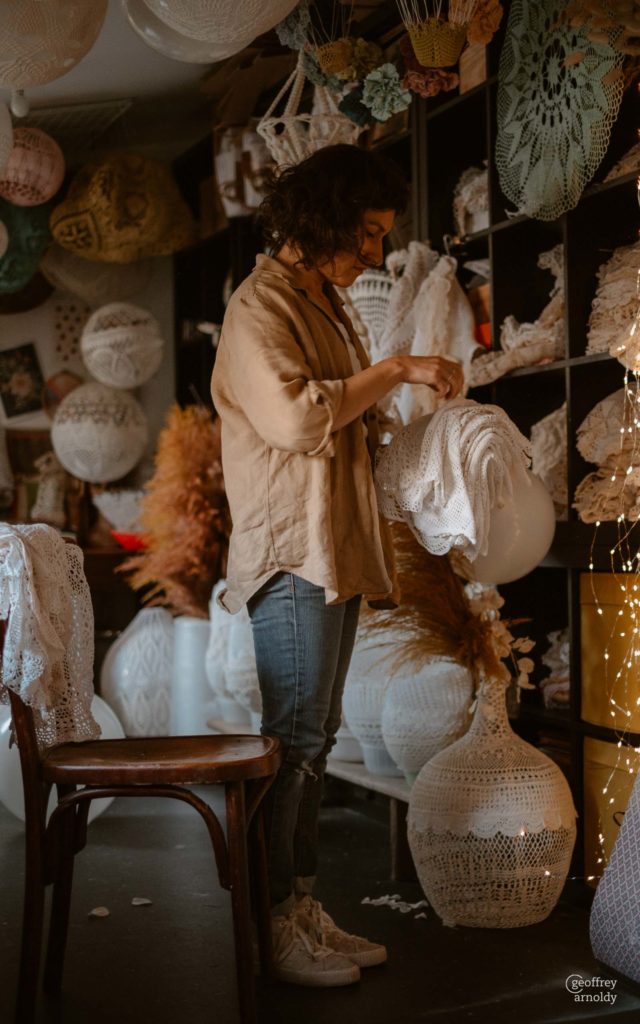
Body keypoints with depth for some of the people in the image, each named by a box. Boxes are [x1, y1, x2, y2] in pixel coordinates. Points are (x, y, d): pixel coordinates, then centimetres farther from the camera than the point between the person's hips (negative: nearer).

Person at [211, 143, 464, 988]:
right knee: (294, 740, -6)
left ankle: (302, 909, 18)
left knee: (314, 738, 10)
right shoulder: (261, 305, -8)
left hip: (337, 554, 9)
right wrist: (396, 369, -17)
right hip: (293, 555, -9)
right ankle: (272, 927, 3)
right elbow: (295, 417, -23)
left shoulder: (325, 302, 20)